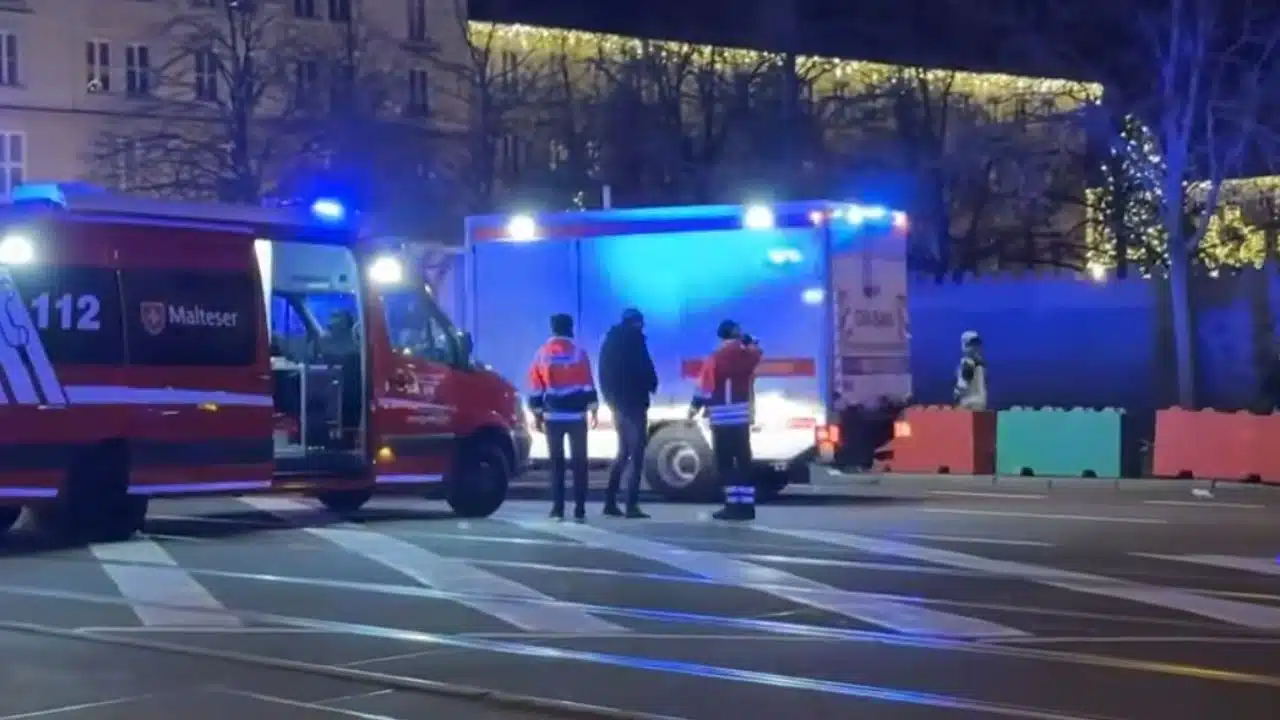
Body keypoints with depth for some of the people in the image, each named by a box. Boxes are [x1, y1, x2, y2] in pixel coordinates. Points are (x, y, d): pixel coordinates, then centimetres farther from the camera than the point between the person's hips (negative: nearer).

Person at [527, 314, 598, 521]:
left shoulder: (542, 354, 5)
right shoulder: (578, 352, -3)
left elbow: (535, 388, 6)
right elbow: (587, 385, -4)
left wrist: (537, 414, 12)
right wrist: (592, 409, 2)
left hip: (552, 416, 2)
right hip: (576, 415, -2)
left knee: (556, 462, 7)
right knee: (579, 462, 3)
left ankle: (558, 509, 1)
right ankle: (579, 510, -2)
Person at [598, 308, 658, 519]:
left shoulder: (611, 340, 15)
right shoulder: (634, 338, -8)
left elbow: (604, 374, 15)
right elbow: (644, 366, -13)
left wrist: (610, 397, 16)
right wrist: (652, 384, 5)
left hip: (617, 402, 8)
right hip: (633, 402, -8)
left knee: (623, 453, 16)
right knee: (636, 454, -6)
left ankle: (610, 502, 11)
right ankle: (631, 505, -12)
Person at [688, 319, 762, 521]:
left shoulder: (715, 359, -9)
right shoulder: (749, 355, 4)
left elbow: (704, 388, -7)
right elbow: (756, 350, 31)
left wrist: (693, 411, 1)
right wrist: (747, 340, 24)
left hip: (722, 418, -5)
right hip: (743, 416, 5)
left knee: (725, 463, -3)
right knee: (743, 461, 8)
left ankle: (733, 505, -9)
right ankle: (746, 505, 6)